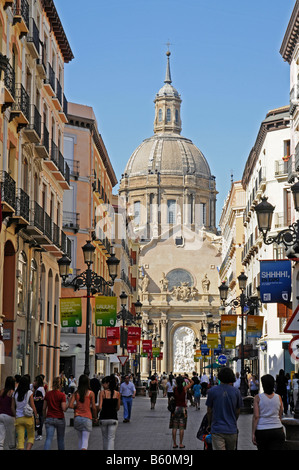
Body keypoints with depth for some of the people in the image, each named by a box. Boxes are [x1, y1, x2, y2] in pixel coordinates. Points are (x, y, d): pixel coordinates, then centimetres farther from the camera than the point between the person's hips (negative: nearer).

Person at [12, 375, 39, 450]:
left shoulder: (15, 393, 2)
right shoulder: (29, 393, -8)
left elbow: (12, 407, 5)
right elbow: (33, 406, -8)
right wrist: (36, 417, 1)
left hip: (18, 418, 3)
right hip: (28, 418, -3)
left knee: (20, 439, 3)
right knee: (31, 437, 11)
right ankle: (28, 449, -10)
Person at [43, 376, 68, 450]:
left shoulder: (48, 394, 2)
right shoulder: (62, 395, -9)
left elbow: (44, 408, 6)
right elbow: (64, 409, -13)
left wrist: (45, 417, 18)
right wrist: (68, 405, 5)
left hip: (49, 419, 2)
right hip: (60, 419, -2)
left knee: (48, 439, -7)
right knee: (60, 439, 15)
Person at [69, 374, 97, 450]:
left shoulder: (76, 393, 2)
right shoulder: (91, 393, -5)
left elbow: (70, 405, -8)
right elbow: (93, 407, -4)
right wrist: (95, 417, 11)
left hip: (77, 418, 3)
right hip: (87, 418, -3)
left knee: (80, 439, 17)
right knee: (85, 440, -4)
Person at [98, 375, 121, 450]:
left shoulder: (102, 392, -7)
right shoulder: (117, 393, 1)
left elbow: (100, 407, -12)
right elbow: (118, 408, 10)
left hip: (103, 418, -1)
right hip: (113, 418, 1)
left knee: (105, 438, 18)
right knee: (111, 438, 0)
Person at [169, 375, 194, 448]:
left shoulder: (174, 388, -4)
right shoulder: (185, 388, -5)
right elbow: (192, 382, 9)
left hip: (175, 408, 1)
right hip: (183, 408, -1)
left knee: (174, 427, 6)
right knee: (181, 427, 4)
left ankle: (174, 444, 6)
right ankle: (181, 444, 5)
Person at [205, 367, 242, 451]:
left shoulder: (212, 391, -4)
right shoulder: (236, 392, -1)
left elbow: (209, 411, 5)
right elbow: (237, 412, 9)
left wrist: (210, 424, 22)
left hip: (217, 429, -2)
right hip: (231, 429, 2)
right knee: (231, 449, 16)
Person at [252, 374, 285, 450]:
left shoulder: (258, 398, -5)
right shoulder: (278, 398, 3)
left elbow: (256, 416, -10)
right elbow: (280, 416, 12)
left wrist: (253, 433, -7)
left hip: (261, 431, -1)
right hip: (277, 431, 1)